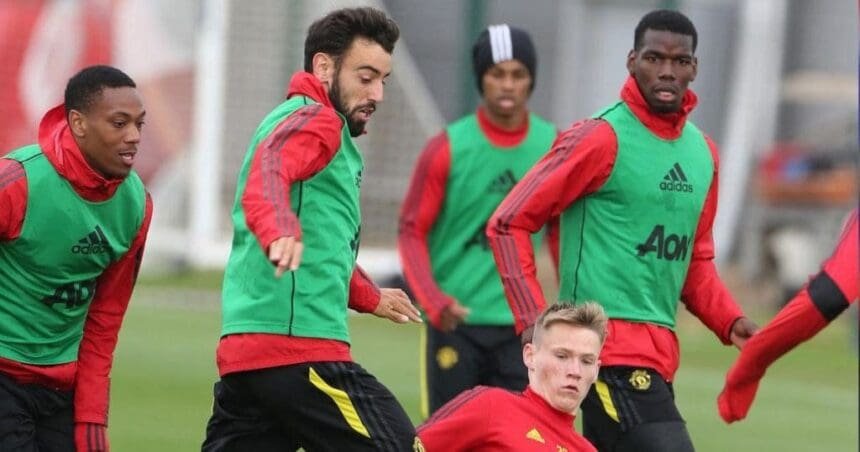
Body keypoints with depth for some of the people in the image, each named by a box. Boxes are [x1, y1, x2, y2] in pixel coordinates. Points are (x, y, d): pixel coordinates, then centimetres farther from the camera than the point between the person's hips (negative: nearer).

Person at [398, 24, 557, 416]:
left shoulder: (553, 147, 3)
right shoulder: (448, 148, -5)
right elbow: (412, 232, -3)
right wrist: (433, 301, -17)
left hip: (519, 323, 2)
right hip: (455, 322, -2)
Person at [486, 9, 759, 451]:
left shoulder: (703, 152, 14)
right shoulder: (601, 138, -7)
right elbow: (508, 224, -6)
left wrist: (730, 322, 6)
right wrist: (533, 322, -14)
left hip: (659, 354, 8)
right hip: (612, 346, -8)